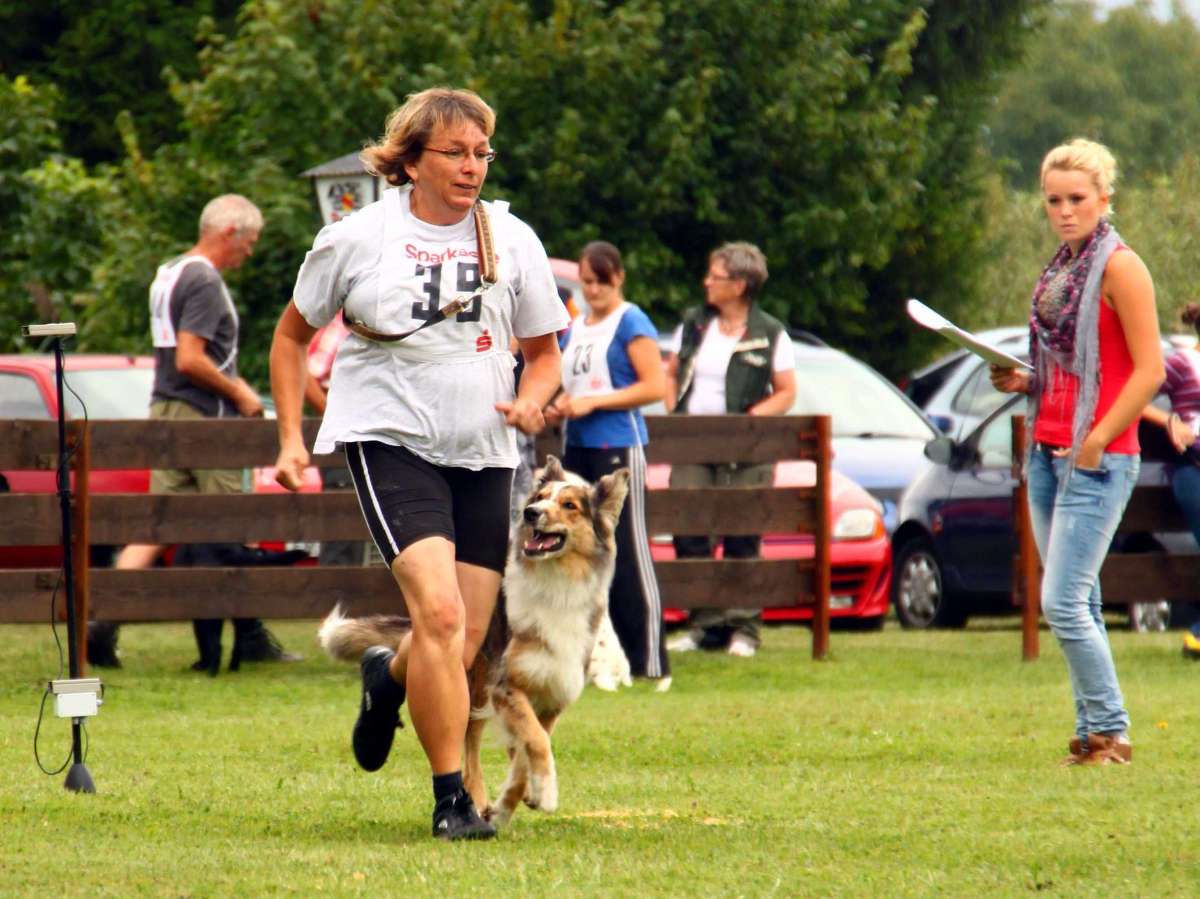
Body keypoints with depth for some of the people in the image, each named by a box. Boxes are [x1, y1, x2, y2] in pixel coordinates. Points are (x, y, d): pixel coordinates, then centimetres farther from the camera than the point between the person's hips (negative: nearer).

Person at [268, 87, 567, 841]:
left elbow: (544, 353, 16)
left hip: (483, 454, 4)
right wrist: (291, 438, 5)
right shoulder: (356, 240, 0)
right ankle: (452, 799, -15)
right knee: (440, 612, -21)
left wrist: (530, 402, -6)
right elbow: (293, 335, 12)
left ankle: (387, 677, 41)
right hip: (390, 441, -4)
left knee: (465, 643, 4)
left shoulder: (512, 240, 7)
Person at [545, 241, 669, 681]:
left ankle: (647, 659, -9)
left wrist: (592, 402, -14)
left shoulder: (631, 323, -5)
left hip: (618, 446, -8)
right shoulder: (575, 328, 18)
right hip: (577, 447, 8)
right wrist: (558, 408, 8)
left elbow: (655, 385, -13)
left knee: (627, 553, -9)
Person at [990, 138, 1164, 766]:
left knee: (1063, 604, -13)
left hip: (1098, 458, -8)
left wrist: (1097, 441, -19)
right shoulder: (1059, 270, 15)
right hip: (1047, 450, 8)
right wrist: (1024, 383, 7)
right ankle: (1092, 735, 13)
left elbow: (1149, 370, -14)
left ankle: (1111, 733, -4)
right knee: (1078, 605, 9)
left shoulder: (1119, 267, -9)